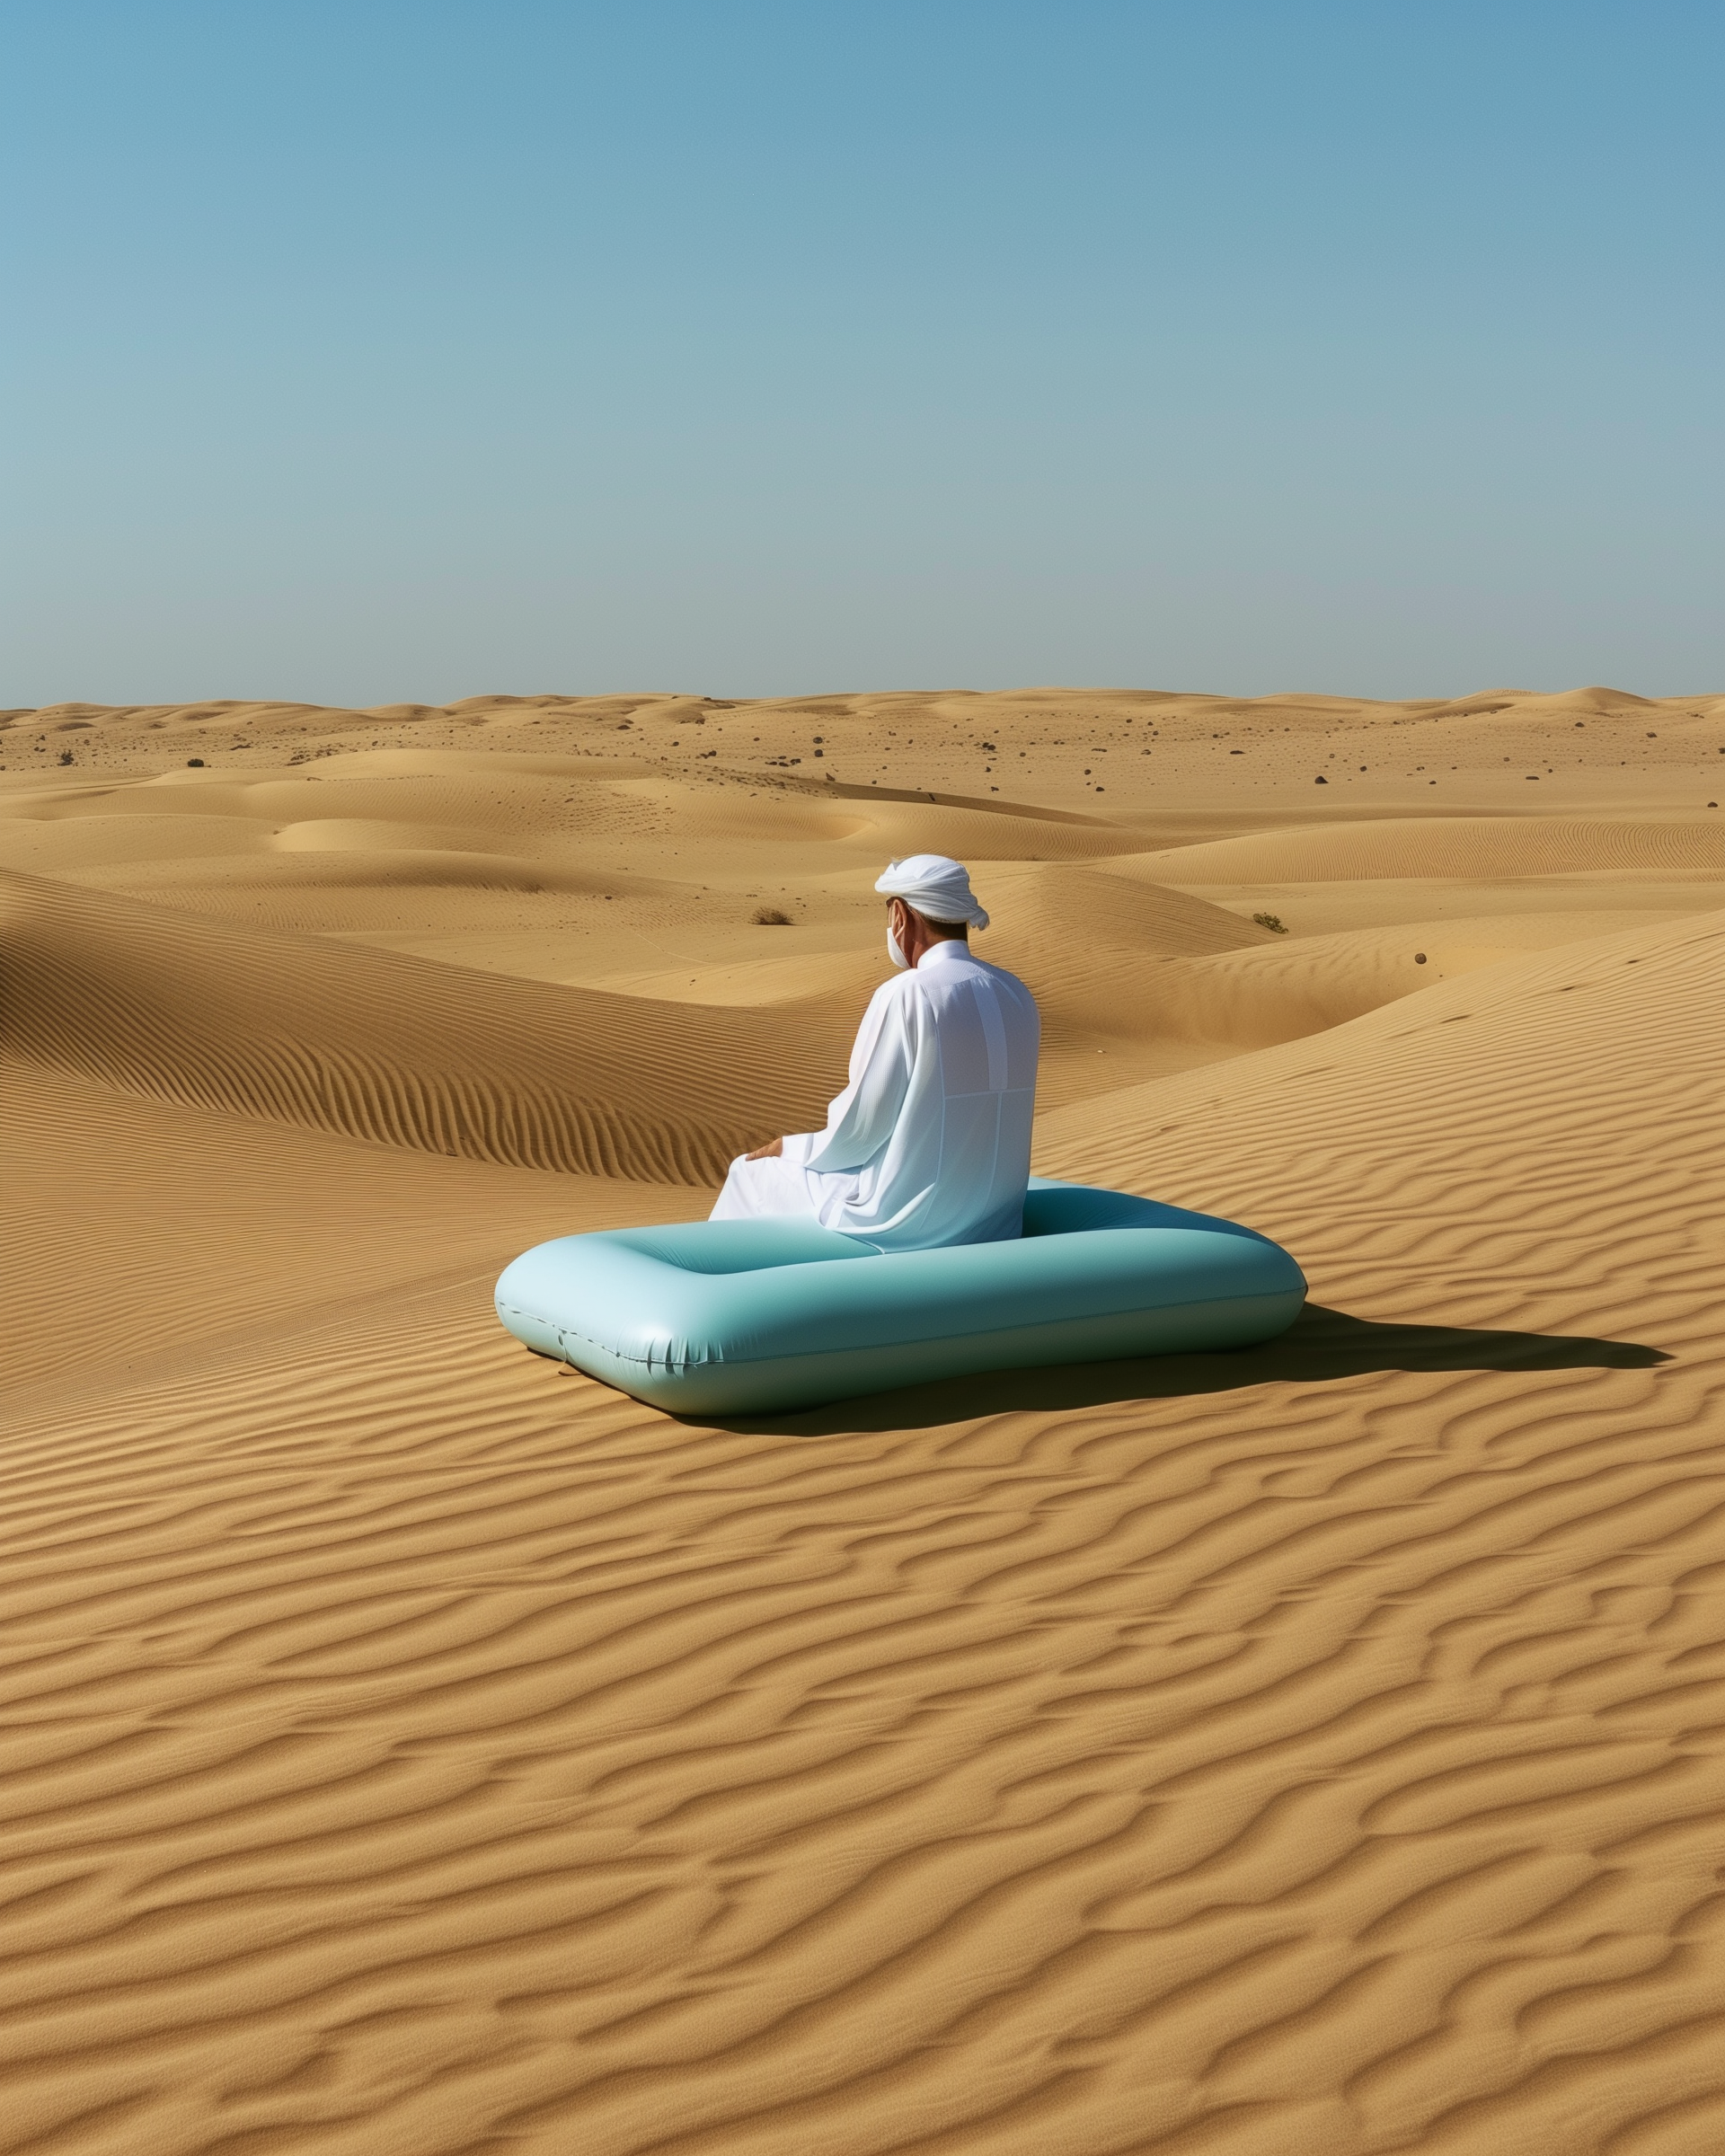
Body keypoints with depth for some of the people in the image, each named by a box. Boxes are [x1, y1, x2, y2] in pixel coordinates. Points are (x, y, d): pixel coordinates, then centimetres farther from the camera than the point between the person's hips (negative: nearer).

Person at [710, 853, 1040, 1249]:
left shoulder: (904, 996, -18)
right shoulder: (1017, 996, 2)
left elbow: (858, 1134, -14)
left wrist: (788, 1149, 6)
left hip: (911, 1225, -7)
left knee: (751, 1174, 16)